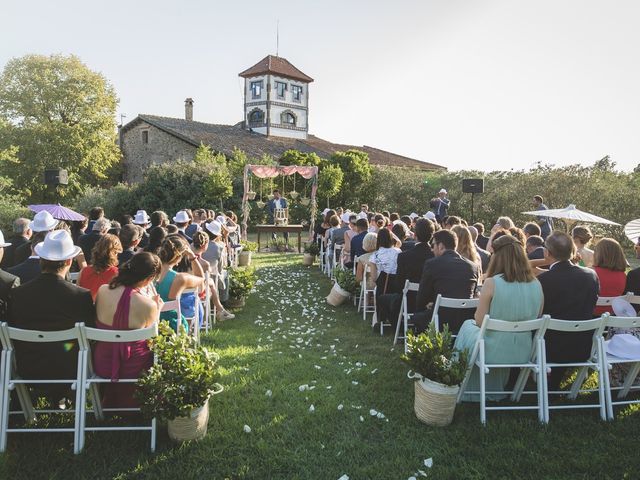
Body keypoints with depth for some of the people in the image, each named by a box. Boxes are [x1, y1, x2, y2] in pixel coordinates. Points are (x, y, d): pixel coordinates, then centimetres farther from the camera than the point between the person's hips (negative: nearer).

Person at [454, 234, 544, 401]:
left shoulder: (492, 283, -20)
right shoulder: (536, 285, -7)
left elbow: (479, 321, -13)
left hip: (493, 353, -4)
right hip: (523, 354, 4)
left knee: (468, 326, 27)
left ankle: (474, 390, 44)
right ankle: (498, 389, 48)